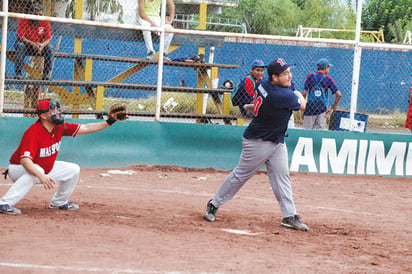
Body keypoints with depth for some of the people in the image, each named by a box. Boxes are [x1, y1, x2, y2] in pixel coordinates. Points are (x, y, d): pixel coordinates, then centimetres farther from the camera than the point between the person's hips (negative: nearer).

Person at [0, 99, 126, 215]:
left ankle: (58, 202, 22)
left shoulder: (59, 127, -9)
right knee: (34, 173, -41)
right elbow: (25, 160, -42)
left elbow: (85, 128, -3)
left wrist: (109, 121, -11)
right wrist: (41, 176, -57)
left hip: (46, 168, 8)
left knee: (73, 170, 5)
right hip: (19, 168, -8)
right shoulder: (33, 132, -33)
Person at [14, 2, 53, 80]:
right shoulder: (23, 20, -18)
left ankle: (46, 74, -17)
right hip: (25, 45, -2)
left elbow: (49, 39, -13)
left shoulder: (45, 22, -11)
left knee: (50, 47, -23)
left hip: (40, 46, 2)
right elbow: (20, 37, -24)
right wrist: (32, 44, -40)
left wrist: (42, 45, -37)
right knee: (20, 45, -34)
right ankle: (18, 73, -30)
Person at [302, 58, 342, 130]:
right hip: (322, 110, 0)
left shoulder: (310, 76, -1)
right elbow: (338, 94, -6)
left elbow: (304, 93, -5)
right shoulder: (328, 79, -1)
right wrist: (332, 108, 3)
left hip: (310, 109, 0)